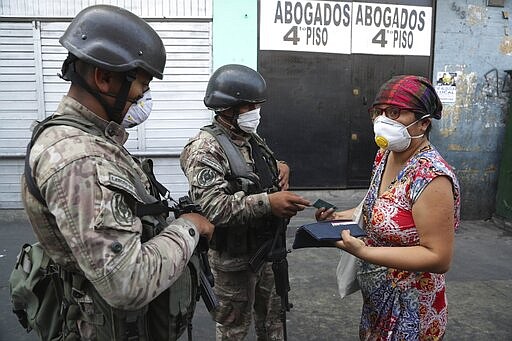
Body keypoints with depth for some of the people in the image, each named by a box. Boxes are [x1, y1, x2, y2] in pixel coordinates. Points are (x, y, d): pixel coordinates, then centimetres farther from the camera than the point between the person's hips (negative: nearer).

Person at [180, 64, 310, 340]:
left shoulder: (251, 138, 5)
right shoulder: (205, 148, -20)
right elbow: (212, 207, -32)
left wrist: (280, 167, -1)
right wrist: (268, 202, -39)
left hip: (266, 247, 7)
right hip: (234, 257, -7)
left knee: (272, 317, 24)